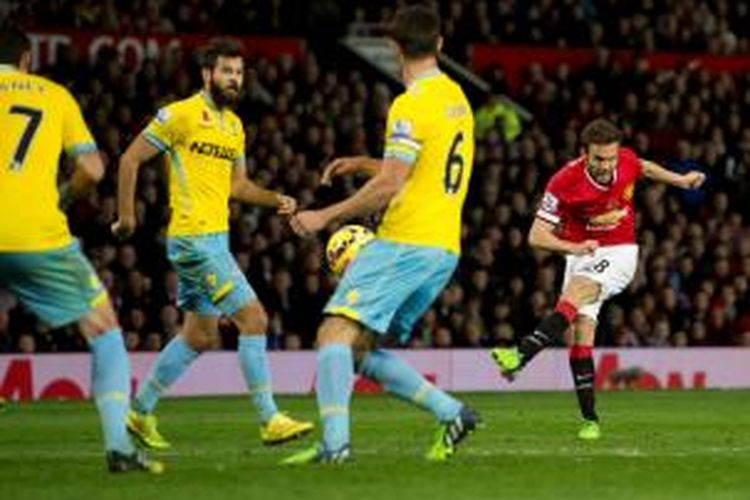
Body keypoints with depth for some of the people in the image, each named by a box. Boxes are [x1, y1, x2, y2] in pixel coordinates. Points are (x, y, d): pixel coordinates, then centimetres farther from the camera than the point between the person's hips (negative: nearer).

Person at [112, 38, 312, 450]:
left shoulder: (234, 125, 15)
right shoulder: (180, 115, -10)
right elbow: (130, 159, -7)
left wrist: (275, 200, 7)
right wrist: (126, 214, -8)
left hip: (216, 238, 9)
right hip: (193, 239, -9)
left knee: (201, 335, 15)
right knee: (253, 318, -13)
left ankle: (140, 412, 26)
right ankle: (270, 421, -9)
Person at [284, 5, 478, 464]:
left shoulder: (411, 106, -11)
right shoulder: (456, 98, 16)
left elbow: (389, 188, -17)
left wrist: (325, 216, -10)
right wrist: (364, 163, 27)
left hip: (405, 244, -9)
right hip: (445, 249, 9)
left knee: (335, 334, -14)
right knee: (362, 349, 13)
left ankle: (336, 442, -27)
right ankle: (451, 412, 6)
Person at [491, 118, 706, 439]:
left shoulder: (627, 161, -10)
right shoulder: (564, 182, -18)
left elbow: (644, 168, 18)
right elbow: (537, 236, -18)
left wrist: (680, 181, 25)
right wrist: (573, 247, -33)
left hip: (619, 253, -1)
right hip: (582, 254, 1)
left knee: (573, 296, -29)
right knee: (579, 334, -7)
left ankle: (521, 354, -48)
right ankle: (590, 420, -1)